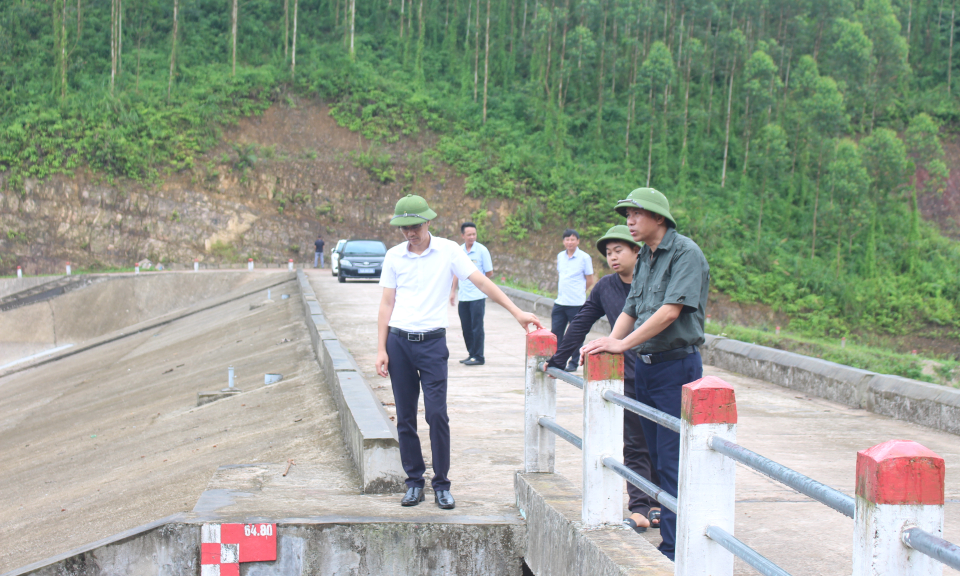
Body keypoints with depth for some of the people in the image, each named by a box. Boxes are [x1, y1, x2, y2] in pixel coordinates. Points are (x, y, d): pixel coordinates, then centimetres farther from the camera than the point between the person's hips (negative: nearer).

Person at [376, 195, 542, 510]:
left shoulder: (448, 250, -1)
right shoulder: (393, 256, 6)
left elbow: (482, 281, -4)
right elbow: (386, 304, 9)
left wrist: (517, 311, -13)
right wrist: (381, 350, 3)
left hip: (432, 342, -2)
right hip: (399, 341, 2)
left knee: (437, 414, -9)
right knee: (405, 418, 5)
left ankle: (441, 485, 3)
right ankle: (414, 481, 16)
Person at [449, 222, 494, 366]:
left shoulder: (482, 250, -6)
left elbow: (489, 274, 0)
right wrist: (453, 290, 14)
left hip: (477, 296, -5)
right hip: (463, 296, 5)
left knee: (477, 327, -3)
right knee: (466, 328, 9)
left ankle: (478, 356, 3)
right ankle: (471, 354, 20)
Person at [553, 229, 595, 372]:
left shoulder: (584, 257, -5)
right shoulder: (560, 256, 9)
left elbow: (589, 281, -1)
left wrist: (577, 292, 6)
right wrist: (562, 291, 12)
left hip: (577, 303, -5)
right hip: (560, 302, 5)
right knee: (555, 333, 5)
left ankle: (574, 363, 12)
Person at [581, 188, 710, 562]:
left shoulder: (685, 253, -11)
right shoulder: (645, 258, 15)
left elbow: (671, 311, -20)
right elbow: (631, 311, 15)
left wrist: (623, 343, -20)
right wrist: (609, 343, -3)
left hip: (677, 366, -8)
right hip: (645, 365, 8)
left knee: (672, 461, -7)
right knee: (657, 457, 12)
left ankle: (675, 550, -3)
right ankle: (668, 531, 20)